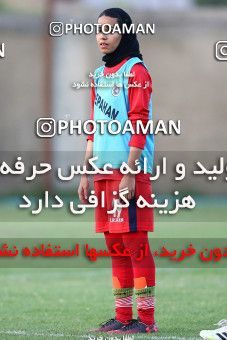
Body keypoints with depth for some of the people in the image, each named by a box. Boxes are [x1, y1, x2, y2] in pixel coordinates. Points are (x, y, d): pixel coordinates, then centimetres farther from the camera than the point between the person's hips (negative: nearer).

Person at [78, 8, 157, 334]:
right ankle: (123, 316, 14)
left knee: (135, 241, -8)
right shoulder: (100, 74, 18)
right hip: (104, 171, 8)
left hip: (130, 170, -8)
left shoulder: (135, 70, -6)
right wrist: (86, 173, 17)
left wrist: (129, 174, -18)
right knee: (115, 245, 9)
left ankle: (146, 318, -7)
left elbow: (139, 126, -12)